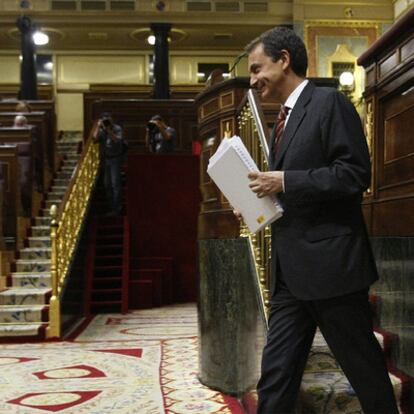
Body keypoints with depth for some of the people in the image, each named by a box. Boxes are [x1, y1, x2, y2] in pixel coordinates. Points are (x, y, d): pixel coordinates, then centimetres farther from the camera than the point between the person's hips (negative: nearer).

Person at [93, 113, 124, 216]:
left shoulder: (117, 129, -5)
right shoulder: (101, 131, 8)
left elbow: (117, 140, -20)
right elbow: (95, 138, -8)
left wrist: (109, 130, -23)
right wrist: (98, 127, -10)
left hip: (115, 159, -6)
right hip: (105, 160, 6)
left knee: (115, 183, -8)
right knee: (107, 184, 8)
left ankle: (117, 208, -4)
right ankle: (112, 207, 18)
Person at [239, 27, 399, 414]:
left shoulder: (329, 102, -7)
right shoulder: (283, 122, 19)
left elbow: (355, 173, -17)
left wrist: (284, 181, -16)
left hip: (329, 262, -8)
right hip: (291, 270, 8)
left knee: (364, 367, 8)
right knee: (275, 373, 8)